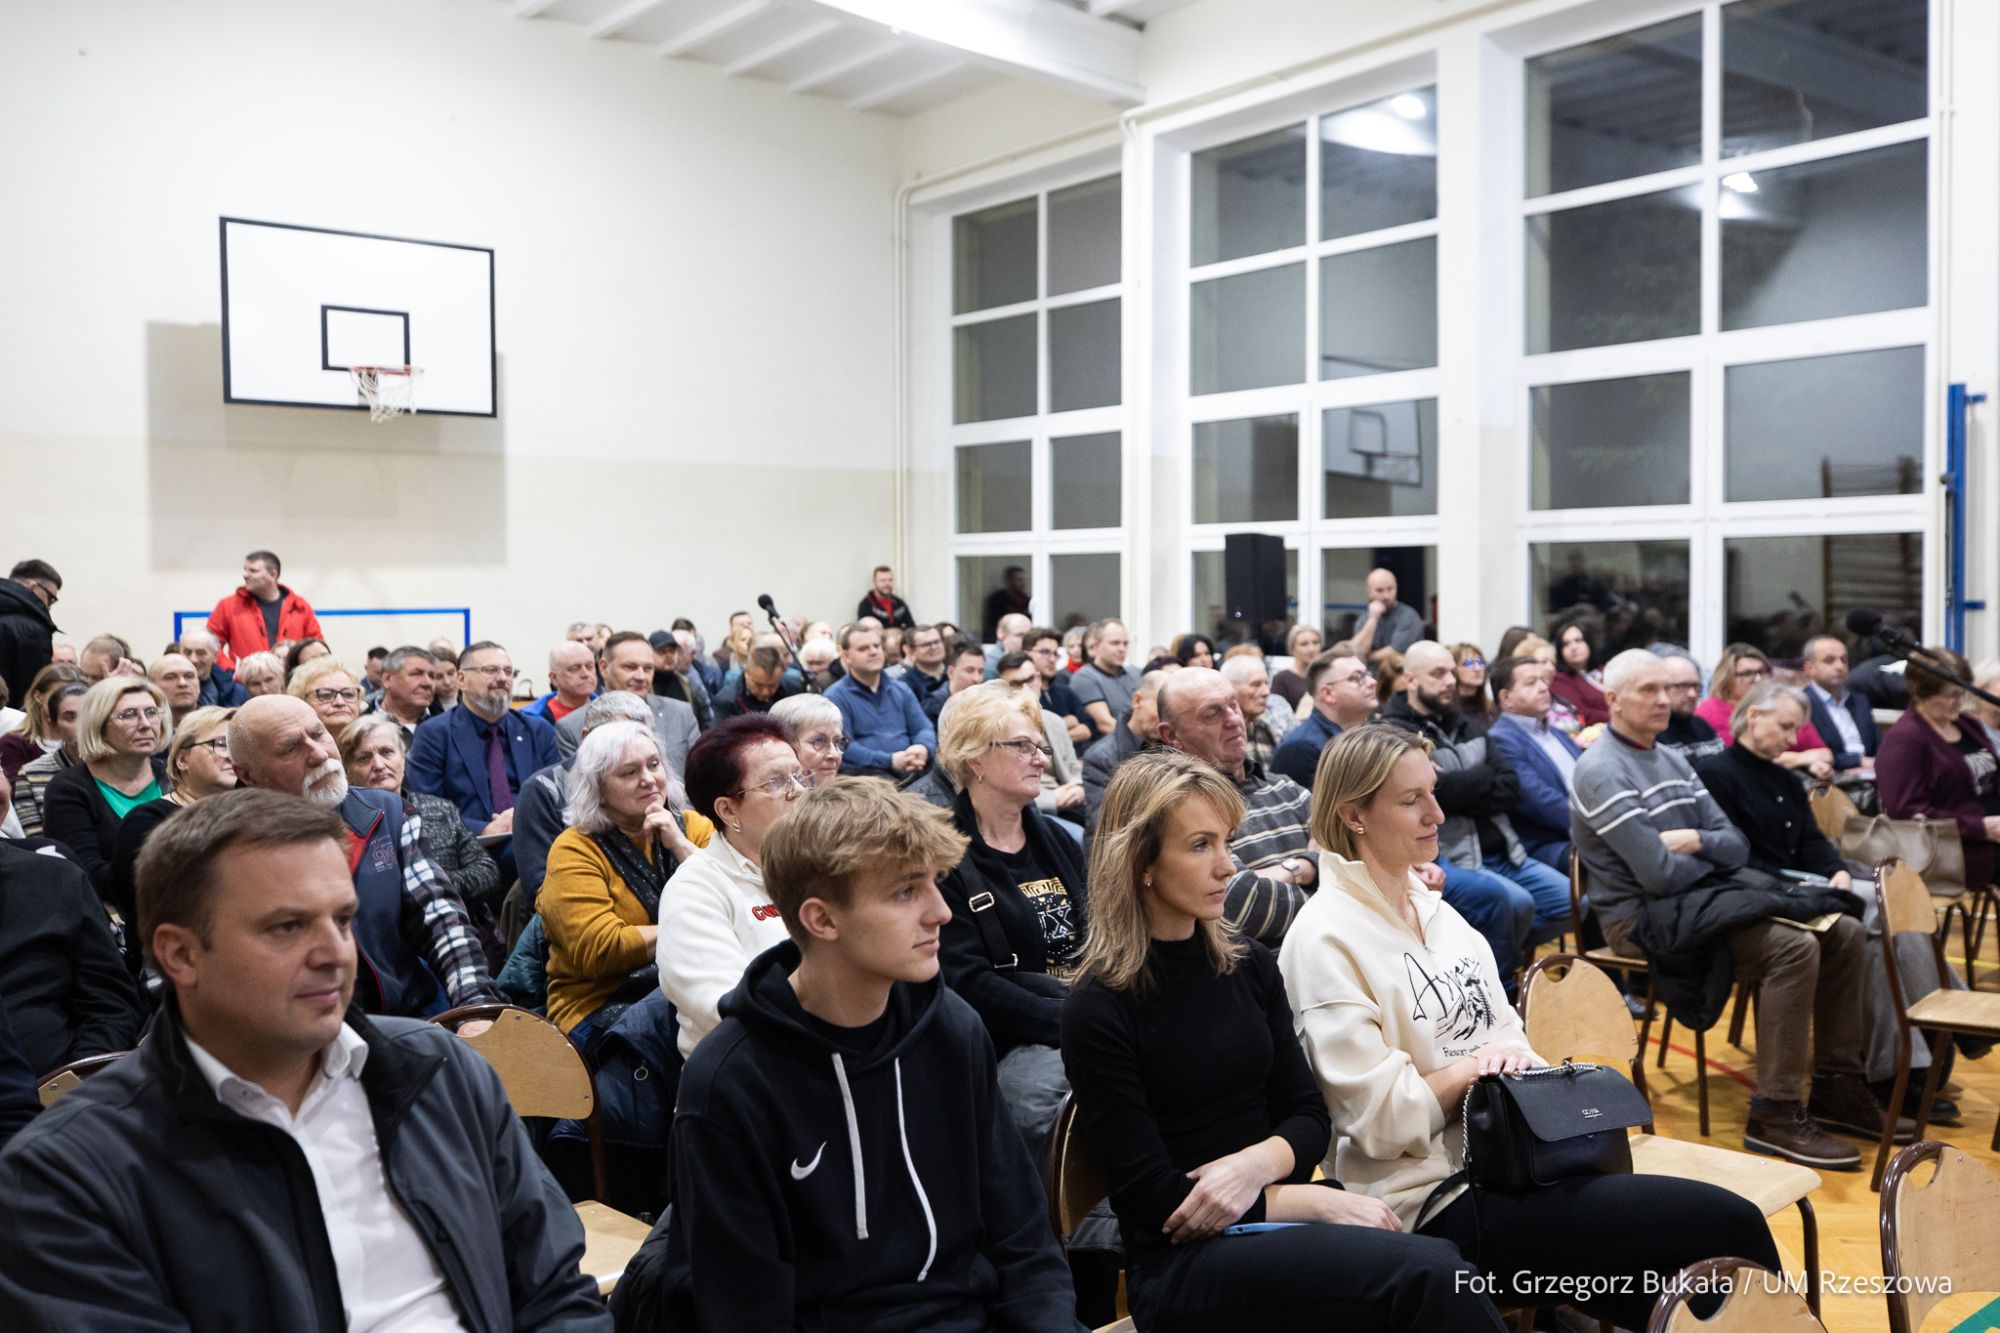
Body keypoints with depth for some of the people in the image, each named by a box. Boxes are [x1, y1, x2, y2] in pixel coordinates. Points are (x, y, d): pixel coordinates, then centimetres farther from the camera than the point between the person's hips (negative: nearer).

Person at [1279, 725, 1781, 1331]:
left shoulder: (1435, 911, 11)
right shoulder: (1326, 940, -14)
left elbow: (1504, 1035, 13)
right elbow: (1378, 1119, -17)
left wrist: (1511, 1055, -7)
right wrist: (1478, 1065, -12)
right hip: (1440, 1203, -8)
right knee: (1730, 1227, -15)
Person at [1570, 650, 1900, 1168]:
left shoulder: (1673, 761, 14)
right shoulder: (1602, 772, -15)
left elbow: (1738, 847, 9)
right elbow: (1659, 875, -21)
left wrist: (1698, 841, -12)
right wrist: (1712, 855, -2)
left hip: (1698, 895, 9)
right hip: (1642, 917, -9)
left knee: (1845, 933, 2)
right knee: (1794, 947, -25)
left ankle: (1835, 1084, 12)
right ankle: (1775, 1114, -18)